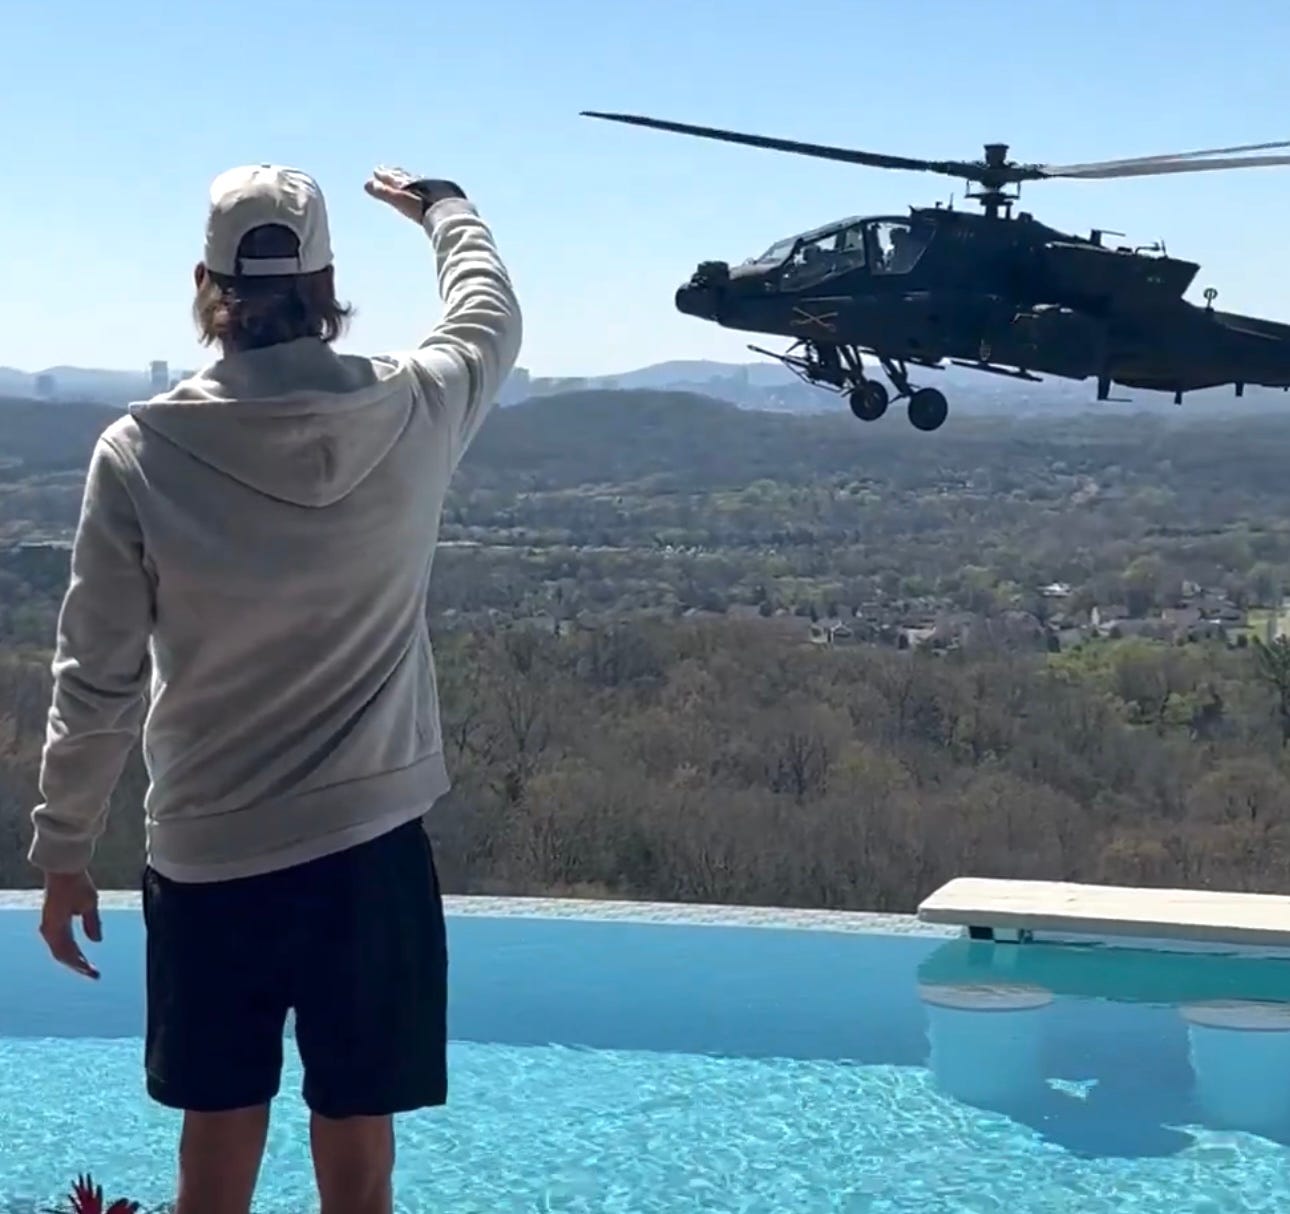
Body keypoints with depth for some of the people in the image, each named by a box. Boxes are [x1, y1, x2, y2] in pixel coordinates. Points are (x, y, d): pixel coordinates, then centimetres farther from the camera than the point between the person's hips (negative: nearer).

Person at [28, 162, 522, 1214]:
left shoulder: (141, 452, -10)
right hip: (371, 850, 0)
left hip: (207, 859, 0)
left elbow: (98, 679, -5)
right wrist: (446, 208, 37)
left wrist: (63, 852, 7)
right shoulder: (415, 413, -7)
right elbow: (492, 318, 17)